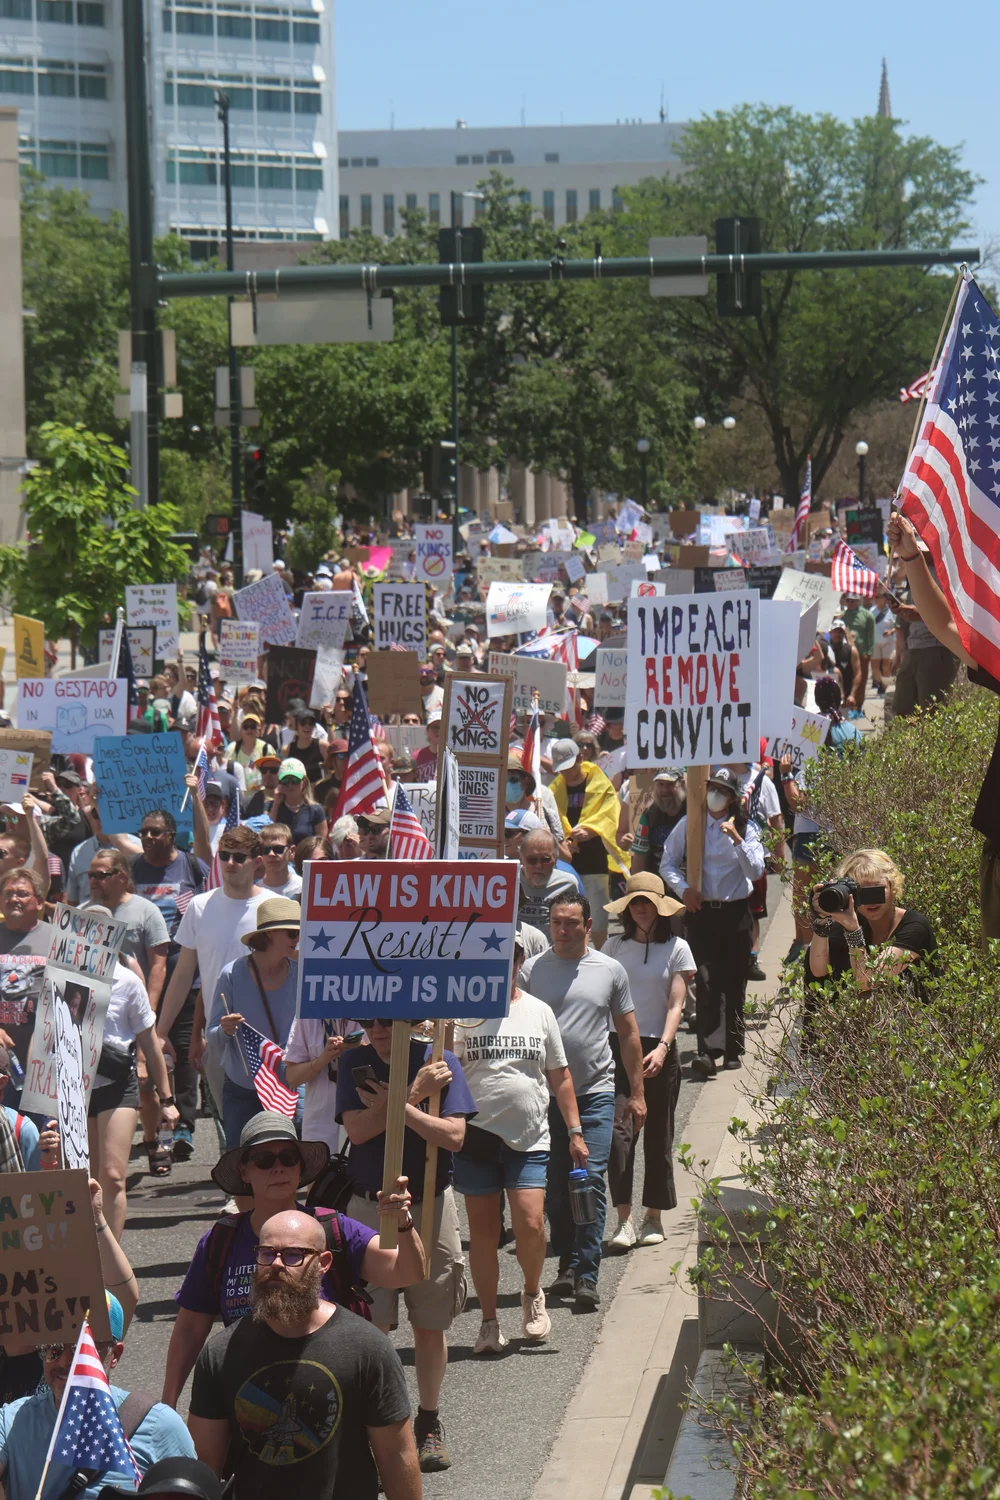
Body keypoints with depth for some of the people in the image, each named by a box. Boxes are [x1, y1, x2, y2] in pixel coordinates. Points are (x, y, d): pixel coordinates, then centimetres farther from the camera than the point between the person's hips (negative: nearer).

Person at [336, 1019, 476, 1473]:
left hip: (430, 1204, 0)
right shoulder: (354, 1063, 0)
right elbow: (357, 1129, -13)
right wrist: (415, 1093, -17)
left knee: (431, 1324, 6)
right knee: (370, 1324, -3)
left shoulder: (440, 1062, -4)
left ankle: (429, 1422, 21)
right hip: (369, 1207, 0)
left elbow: (453, 1136, -13)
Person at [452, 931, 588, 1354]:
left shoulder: (539, 1012, 10)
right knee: (482, 1230, 3)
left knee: (530, 1224, -11)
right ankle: (489, 1322, 14)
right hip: (476, 1134, -1)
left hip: (529, 1138, 1)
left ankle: (533, 1294, 17)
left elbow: (559, 1077, 15)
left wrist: (575, 1131, 10)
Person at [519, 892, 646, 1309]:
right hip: (545, 1094, 1)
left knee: (591, 1180, -11)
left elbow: (628, 1034, 12)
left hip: (596, 1092, -1)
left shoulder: (610, 971, 6)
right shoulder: (531, 970, 4)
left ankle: (586, 1276, -10)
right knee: (554, 1186, 6)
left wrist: (636, 1093, 10)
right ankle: (567, 1266, 21)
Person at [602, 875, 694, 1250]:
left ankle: (653, 1218, 18)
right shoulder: (614, 947, 8)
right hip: (619, 1046, 1)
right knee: (618, 1130, -14)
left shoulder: (676, 949, 3)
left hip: (659, 1050, -1)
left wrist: (662, 1047, -17)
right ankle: (624, 1219, -13)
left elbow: (675, 1004, -4)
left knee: (658, 1135, 6)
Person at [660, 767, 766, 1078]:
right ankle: (708, 1052, -22)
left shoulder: (746, 828, 4)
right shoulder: (689, 825, 5)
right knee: (706, 982, -12)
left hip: (735, 912, 1)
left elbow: (756, 871, -7)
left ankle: (733, 1049, 17)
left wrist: (737, 839, -17)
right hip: (701, 911, -1)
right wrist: (683, 888, -7)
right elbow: (667, 864, 10)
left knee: (734, 983, 6)